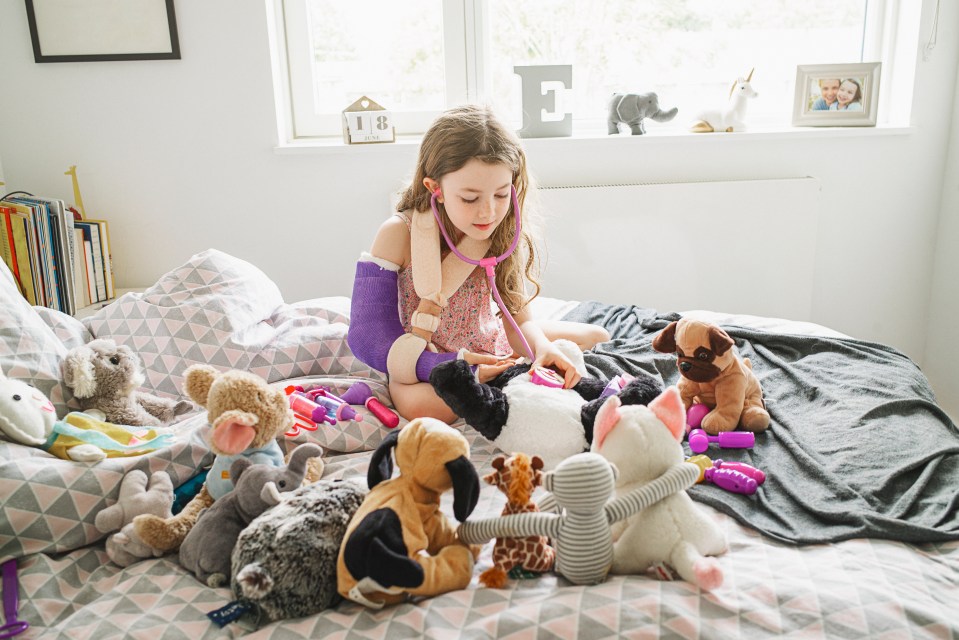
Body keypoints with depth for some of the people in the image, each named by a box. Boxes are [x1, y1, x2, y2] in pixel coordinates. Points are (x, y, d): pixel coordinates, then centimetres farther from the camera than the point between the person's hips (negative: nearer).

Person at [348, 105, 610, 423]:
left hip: (490, 343, 4)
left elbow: (519, 319, -11)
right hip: (429, 361, -4)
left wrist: (541, 347, -36)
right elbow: (367, 337, -26)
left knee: (597, 338, 4)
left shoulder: (502, 231, -12)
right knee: (420, 404, -40)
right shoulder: (398, 235, -25)